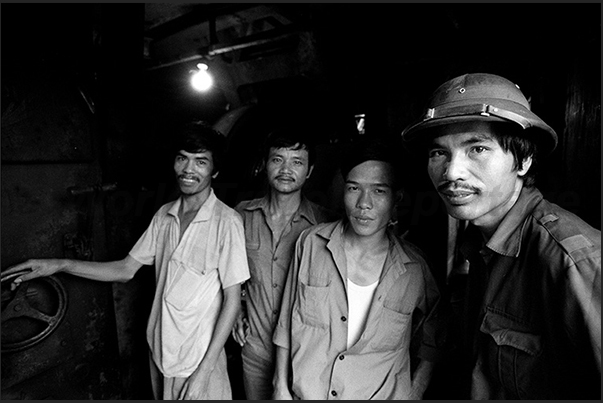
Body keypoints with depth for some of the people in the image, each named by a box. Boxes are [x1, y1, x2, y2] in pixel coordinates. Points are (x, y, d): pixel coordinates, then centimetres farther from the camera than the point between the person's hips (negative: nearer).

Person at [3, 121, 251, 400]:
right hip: (159, 350, 6)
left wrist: (203, 372, -16)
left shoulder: (227, 222, -19)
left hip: (200, 359, -6)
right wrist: (60, 265, -3)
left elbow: (232, 300, -17)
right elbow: (126, 269, 7)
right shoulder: (164, 215, 1)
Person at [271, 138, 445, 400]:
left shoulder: (415, 269, -14)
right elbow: (287, 323, -3)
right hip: (303, 392, 1)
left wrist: (413, 392, -7)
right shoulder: (310, 243, -12)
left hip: (379, 396, 0)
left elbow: (432, 346, 2)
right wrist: (281, 387, -1)